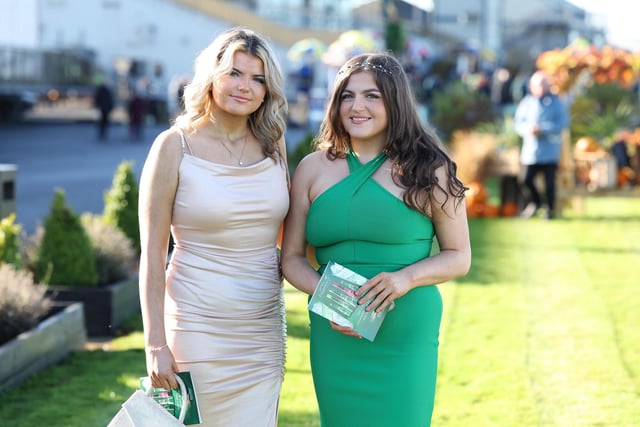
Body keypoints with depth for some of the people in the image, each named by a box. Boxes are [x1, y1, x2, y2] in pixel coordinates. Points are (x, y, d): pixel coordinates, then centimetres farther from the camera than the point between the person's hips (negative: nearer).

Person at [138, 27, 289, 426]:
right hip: (198, 329, -4)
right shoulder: (175, 146, -7)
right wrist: (155, 344, -11)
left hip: (264, 333, 4)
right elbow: (152, 253, -7)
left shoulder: (273, 144, 6)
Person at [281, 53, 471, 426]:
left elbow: (459, 256, 5)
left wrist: (406, 278, -14)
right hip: (333, 340, 3)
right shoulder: (314, 168, 9)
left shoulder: (427, 170, 2)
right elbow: (292, 258, 10)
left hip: (405, 339, -3)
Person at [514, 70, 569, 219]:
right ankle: (534, 203, 25)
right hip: (530, 150, 2)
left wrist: (543, 130, -17)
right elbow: (518, 123, 8)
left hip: (550, 151, -2)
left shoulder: (556, 103, 0)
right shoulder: (526, 103, 7)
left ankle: (551, 209, 17)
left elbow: (563, 123, -7)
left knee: (549, 181, 0)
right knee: (526, 180, -2)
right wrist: (527, 129, -14)